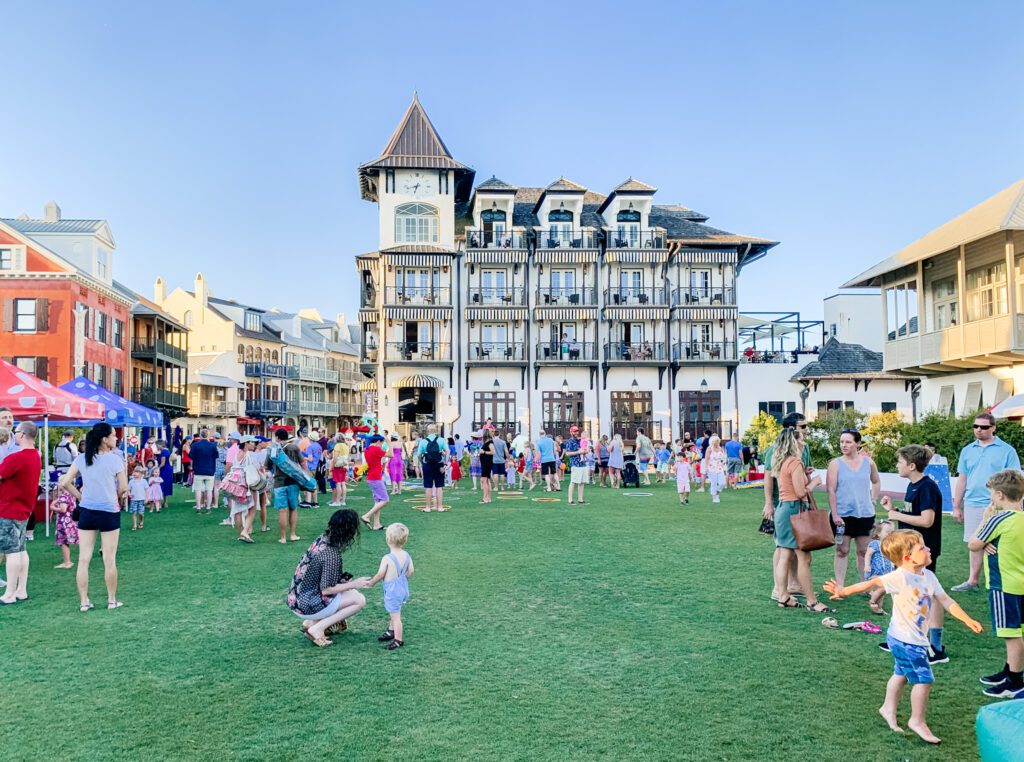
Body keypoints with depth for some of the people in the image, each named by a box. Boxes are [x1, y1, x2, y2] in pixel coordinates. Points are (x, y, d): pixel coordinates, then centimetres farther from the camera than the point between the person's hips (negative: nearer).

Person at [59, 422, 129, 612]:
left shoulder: (82, 458, 1)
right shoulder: (115, 458, -11)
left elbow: (65, 483, -1)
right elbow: (123, 488, -8)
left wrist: (81, 497, 9)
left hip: (86, 511, 4)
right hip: (109, 512, -4)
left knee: (83, 559, 9)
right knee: (109, 560, 7)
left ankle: (84, 602, 14)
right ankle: (112, 600, 16)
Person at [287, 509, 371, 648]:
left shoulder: (322, 539, 1)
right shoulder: (332, 554, -24)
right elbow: (326, 589, -21)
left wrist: (350, 582, 5)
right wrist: (354, 584, -10)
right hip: (307, 607, -8)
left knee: (351, 592, 17)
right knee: (360, 600, -7)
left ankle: (310, 622, 12)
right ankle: (317, 629, -6)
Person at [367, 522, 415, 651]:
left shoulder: (387, 558, -24)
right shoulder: (406, 555, -6)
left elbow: (380, 574, -19)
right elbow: (411, 571, 0)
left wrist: (371, 583, -1)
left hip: (392, 590, -7)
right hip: (403, 588, 7)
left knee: (395, 615, 4)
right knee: (394, 612, 26)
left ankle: (398, 640, 14)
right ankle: (391, 631, 43)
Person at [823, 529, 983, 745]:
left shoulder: (928, 576, 0)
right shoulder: (900, 577, -25)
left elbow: (946, 600, 8)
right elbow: (873, 583, -31)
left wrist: (967, 620, 7)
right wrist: (844, 590, -37)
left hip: (917, 638, 9)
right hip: (905, 640, -9)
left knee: (901, 674, 22)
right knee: (924, 679, -3)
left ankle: (889, 708, 40)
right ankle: (917, 721, 13)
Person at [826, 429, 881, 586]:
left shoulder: (868, 462, 4)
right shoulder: (836, 463, -5)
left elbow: (876, 482, 22)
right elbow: (831, 491, -8)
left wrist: (873, 499, 11)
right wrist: (834, 514, -14)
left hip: (865, 514, 3)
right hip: (842, 515, -2)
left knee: (864, 551, 10)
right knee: (842, 551, 4)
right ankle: (840, 587, 10)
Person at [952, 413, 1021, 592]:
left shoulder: (1006, 450, -3)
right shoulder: (967, 450, 9)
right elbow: (962, 479, 13)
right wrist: (956, 507, 13)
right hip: (972, 505, 4)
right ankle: (972, 581, 20)